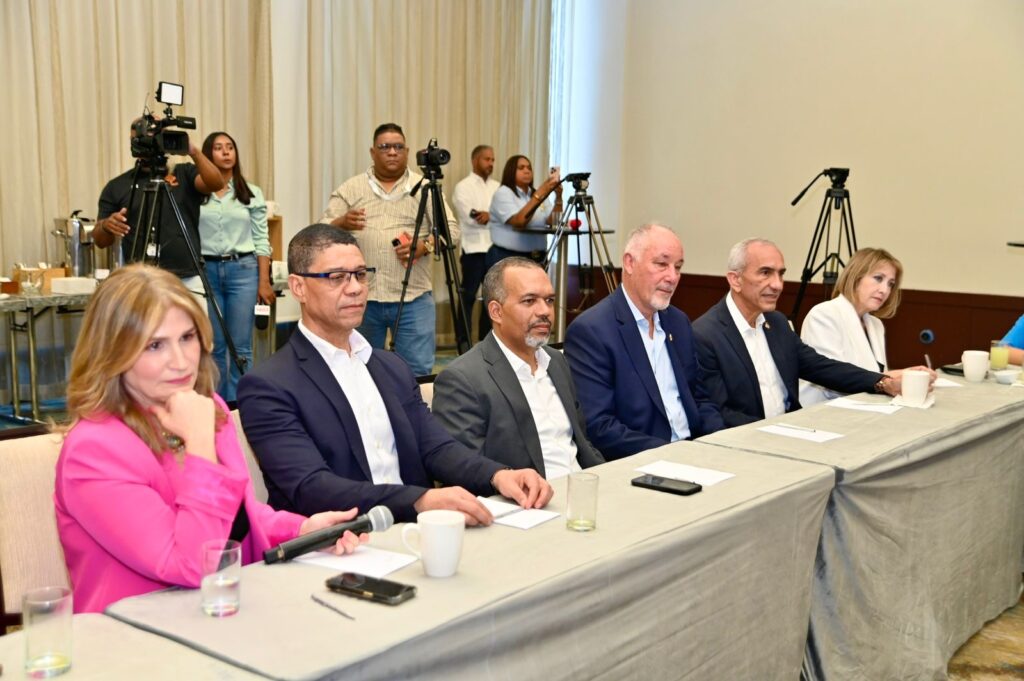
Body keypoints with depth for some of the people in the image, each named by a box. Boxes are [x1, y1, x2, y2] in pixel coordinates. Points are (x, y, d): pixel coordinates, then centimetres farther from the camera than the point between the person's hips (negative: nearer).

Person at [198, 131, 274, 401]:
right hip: (206, 270, 0)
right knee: (213, 346, 6)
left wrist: (264, 282, -1)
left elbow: (261, 240, 4)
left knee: (240, 346, 1)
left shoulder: (252, 194, 6)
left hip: (242, 270, 0)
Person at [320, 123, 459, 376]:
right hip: (362, 297, 1)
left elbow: (451, 230, 3)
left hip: (414, 298, -1)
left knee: (419, 370, -3)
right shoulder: (350, 189, 8)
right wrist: (341, 223, -19)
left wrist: (425, 245, -16)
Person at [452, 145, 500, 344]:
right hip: (473, 249, -6)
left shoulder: (497, 187, 15)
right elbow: (469, 217, -13)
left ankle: (487, 338, 16)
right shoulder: (463, 186, -1)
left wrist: (488, 215, -14)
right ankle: (463, 340, -1)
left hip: (495, 249, 6)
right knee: (468, 295, -4)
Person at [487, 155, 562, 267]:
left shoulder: (537, 195, 15)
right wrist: (540, 194, -23)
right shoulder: (503, 193, -4)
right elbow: (519, 222, -20)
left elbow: (553, 221, 2)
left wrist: (558, 196, -11)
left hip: (536, 259, 6)